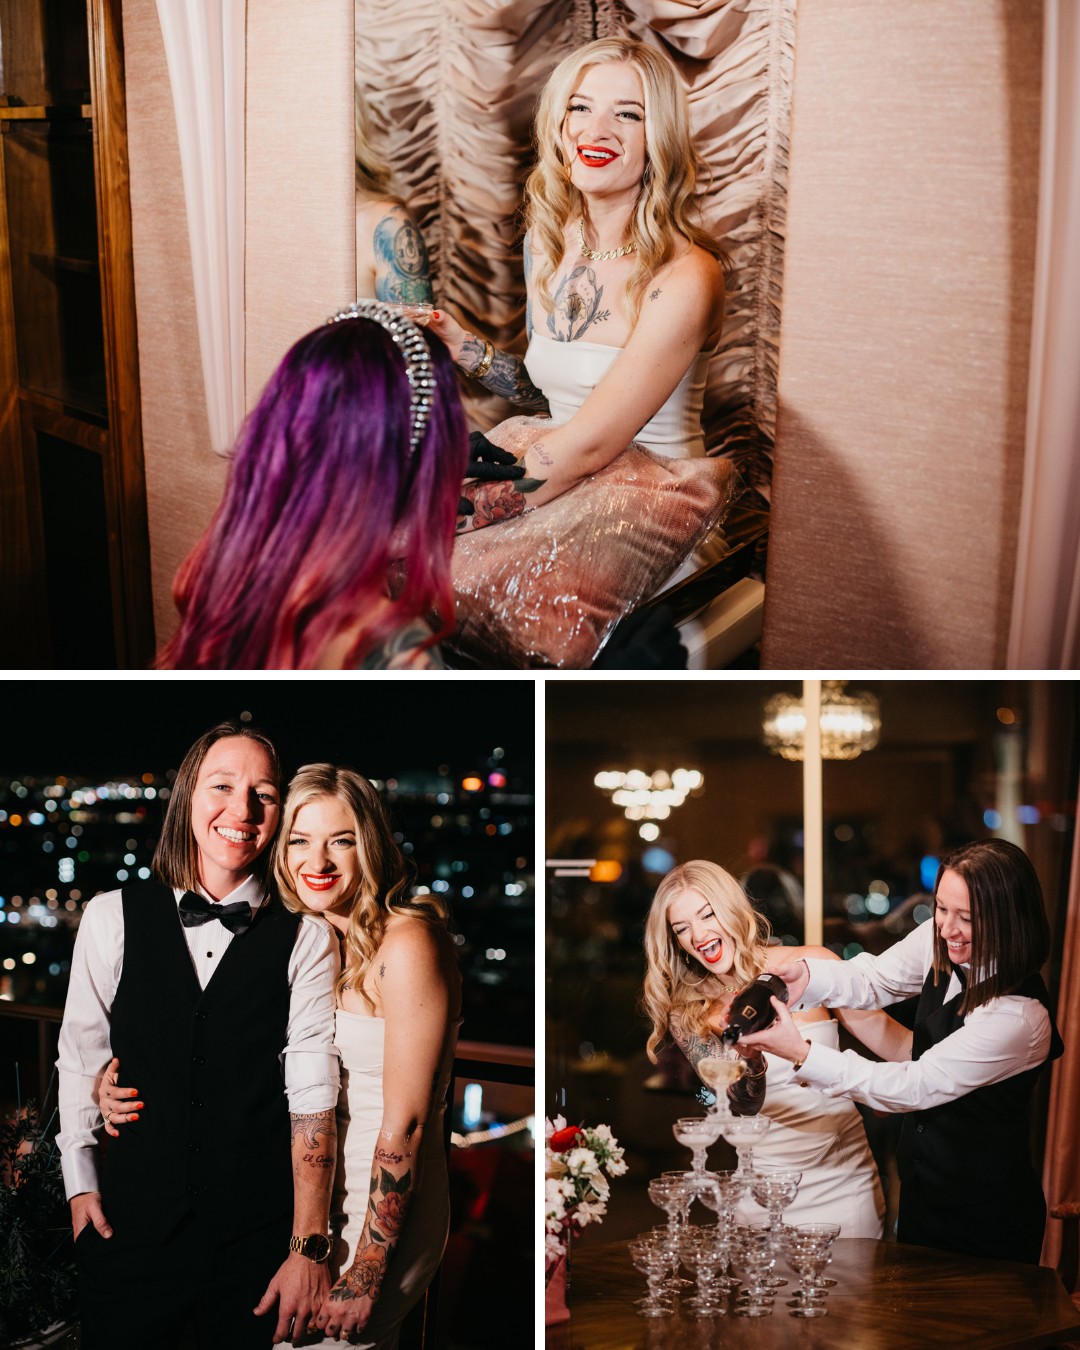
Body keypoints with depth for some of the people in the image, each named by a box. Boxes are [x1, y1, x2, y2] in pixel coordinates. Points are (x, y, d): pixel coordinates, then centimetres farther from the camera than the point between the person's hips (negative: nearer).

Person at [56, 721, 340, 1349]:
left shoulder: (306, 939, -6)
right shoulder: (112, 916, -1)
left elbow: (312, 1094, -11)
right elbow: (79, 1054, 5)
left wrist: (309, 1248, -13)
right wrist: (81, 1183, 4)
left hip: (257, 1241, -1)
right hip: (130, 1223, 1)